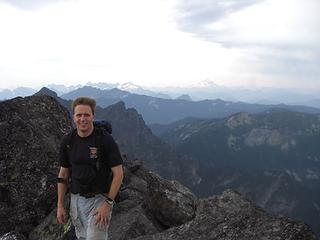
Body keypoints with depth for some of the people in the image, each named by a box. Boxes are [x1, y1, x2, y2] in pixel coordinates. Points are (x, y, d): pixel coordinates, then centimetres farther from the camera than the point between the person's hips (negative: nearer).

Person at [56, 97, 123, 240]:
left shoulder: (105, 140, -14)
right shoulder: (68, 141, 0)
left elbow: (118, 174, -13)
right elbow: (63, 173, 8)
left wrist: (108, 203, -17)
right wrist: (60, 205, 6)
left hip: (99, 199, -5)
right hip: (76, 199, 5)